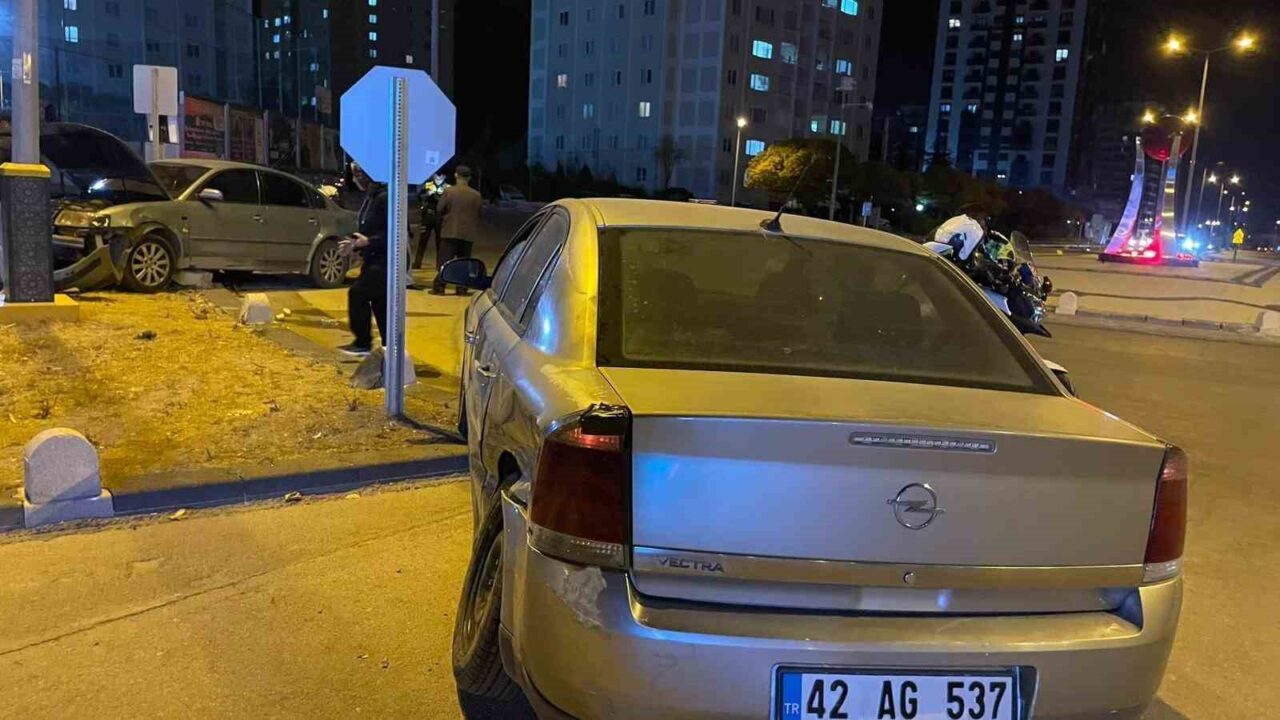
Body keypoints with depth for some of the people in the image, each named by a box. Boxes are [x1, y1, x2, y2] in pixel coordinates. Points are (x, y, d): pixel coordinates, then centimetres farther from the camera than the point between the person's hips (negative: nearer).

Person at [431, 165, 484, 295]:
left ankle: (439, 287, -2)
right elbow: (478, 215, 6)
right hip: (468, 233, 2)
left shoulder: (449, 192, -7)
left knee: (444, 260, 1)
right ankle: (462, 288, 8)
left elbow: (440, 210, 0)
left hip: (450, 231, -2)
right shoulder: (476, 195, -1)